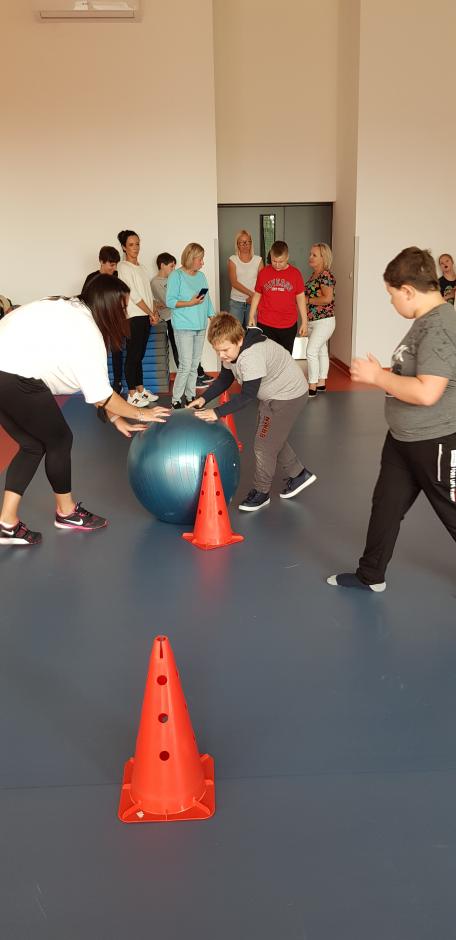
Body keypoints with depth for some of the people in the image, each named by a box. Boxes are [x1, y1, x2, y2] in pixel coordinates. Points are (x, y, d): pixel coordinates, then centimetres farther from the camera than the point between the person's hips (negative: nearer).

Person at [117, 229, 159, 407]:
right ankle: (132, 395, -1)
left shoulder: (141, 267, 16)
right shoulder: (123, 267, -7)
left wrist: (153, 313, 1)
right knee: (133, 356, -4)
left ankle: (140, 390, 18)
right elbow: (134, 295, -13)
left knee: (139, 355, 12)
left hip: (145, 317, 7)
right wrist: (151, 313, -10)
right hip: (133, 317, -7)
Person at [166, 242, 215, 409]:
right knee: (186, 366, -10)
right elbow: (170, 301, -11)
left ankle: (191, 396, 21)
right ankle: (176, 400, 0)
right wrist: (189, 303, -20)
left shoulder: (201, 276, 12)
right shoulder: (176, 276, -7)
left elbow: (207, 299, 16)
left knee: (194, 365, 10)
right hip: (183, 327, -6)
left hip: (200, 326, 6)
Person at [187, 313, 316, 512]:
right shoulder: (232, 350, -7)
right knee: (274, 440, 21)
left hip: (289, 395, -10)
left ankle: (261, 492, 15)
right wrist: (204, 398, -11)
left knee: (264, 445, -3)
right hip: (273, 395, 10)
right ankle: (298, 474, 38)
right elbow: (224, 380, 3)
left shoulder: (251, 356, -36)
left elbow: (247, 396, -33)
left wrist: (217, 412, -33)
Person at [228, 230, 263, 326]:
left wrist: (254, 297, -15)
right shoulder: (232, 260, 3)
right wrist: (251, 293, -16)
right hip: (236, 302, 0)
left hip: (253, 302, 1)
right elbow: (234, 282, -8)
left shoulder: (258, 260, 6)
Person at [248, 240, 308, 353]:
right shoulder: (264, 272, 1)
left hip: (289, 326, 0)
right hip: (266, 325, 0)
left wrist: (304, 321, 3)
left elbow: (300, 298, 4)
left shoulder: (295, 273, 0)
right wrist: (251, 316, 4)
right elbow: (257, 295, 9)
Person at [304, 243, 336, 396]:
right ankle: (321, 383, 22)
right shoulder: (313, 275, 11)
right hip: (312, 321, 9)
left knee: (311, 352, -13)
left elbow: (327, 298, -24)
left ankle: (312, 387, -9)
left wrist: (308, 300, -16)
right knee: (321, 351, 15)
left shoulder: (326, 275, -16)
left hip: (324, 321, -9)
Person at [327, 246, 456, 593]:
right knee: (386, 505, 17)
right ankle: (370, 576, 32)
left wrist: (377, 376, -22)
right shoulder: (426, 321, 7)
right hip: (404, 438, 10)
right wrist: (382, 373, 6)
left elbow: (427, 392, -32)